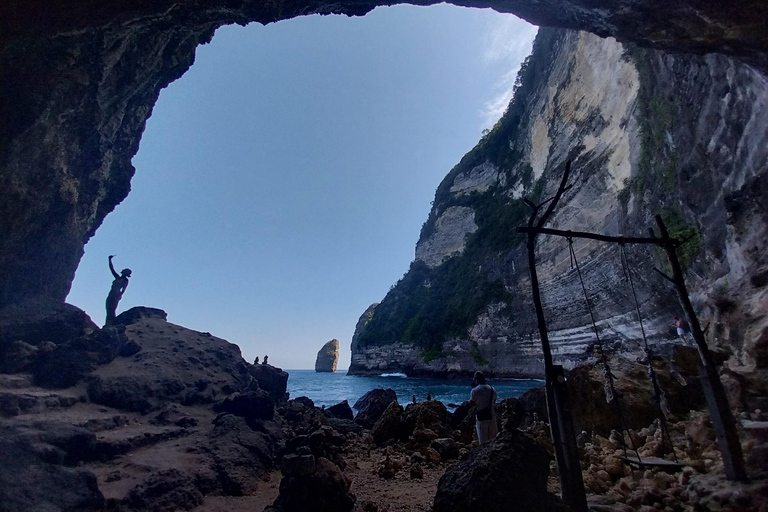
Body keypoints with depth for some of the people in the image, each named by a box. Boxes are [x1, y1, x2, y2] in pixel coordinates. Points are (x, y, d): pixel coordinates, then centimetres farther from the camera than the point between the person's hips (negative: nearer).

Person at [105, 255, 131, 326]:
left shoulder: (125, 281, 4)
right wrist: (110, 259, 23)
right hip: (110, 296, 7)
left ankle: (111, 325, -24)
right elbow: (112, 269, 25)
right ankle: (107, 325, -6)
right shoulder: (118, 278, 22)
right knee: (109, 312, -2)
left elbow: (123, 289, -11)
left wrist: (119, 295, -27)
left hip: (115, 296, -7)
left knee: (111, 312, -17)